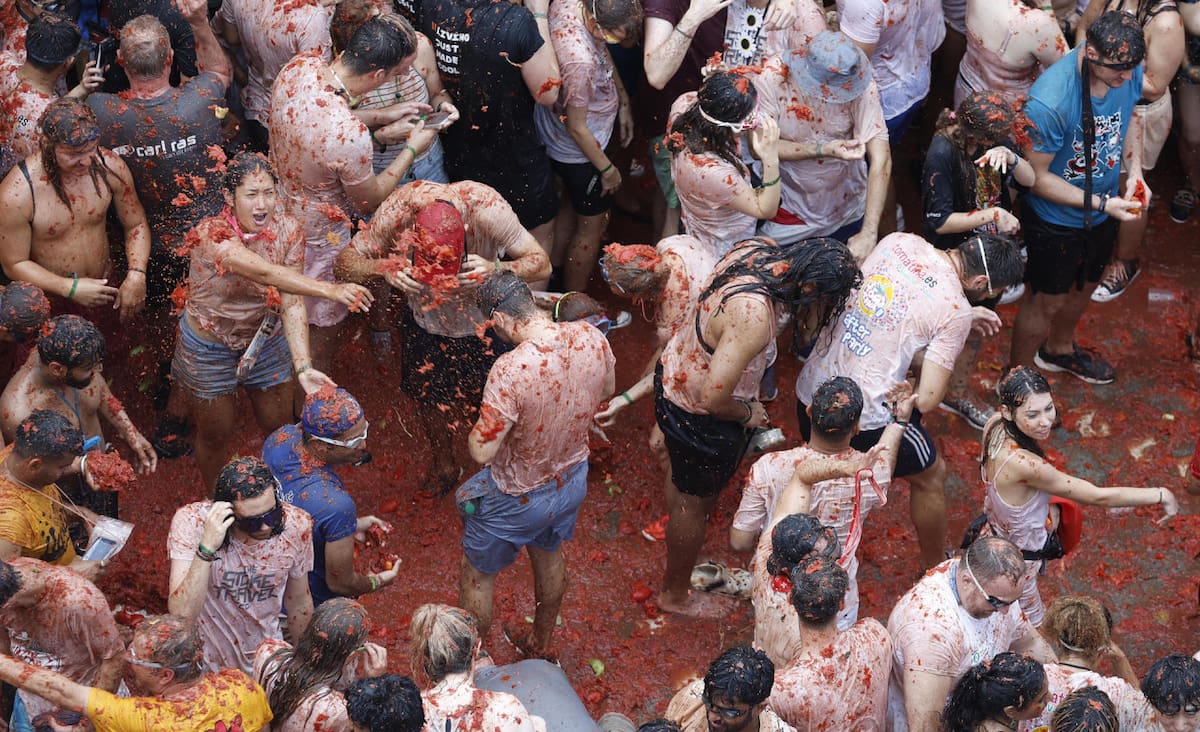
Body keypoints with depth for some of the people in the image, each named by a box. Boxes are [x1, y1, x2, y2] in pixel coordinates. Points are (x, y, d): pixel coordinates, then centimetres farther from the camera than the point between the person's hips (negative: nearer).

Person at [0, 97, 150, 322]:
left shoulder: (110, 167, -16)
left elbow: (136, 225, -2)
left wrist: (136, 275, -18)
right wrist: (73, 289, -27)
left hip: (106, 289, 4)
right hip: (51, 304, -3)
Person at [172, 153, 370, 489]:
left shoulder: (287, 230, -18)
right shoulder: (213, 236, -33)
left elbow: (291, 302, -24)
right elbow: (266, 273, -49)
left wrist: (303, 367, -37)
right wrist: (330, 289, -62)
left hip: (267, 340, 4)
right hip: (210, 348, -3)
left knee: (279, 427, 16)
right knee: (215, 436, 15)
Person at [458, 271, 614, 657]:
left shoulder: (511, 370, -39)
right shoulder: (592, 338, -19)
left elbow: (481, 451, -32)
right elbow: (606, 391, 3)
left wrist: (477, 429, -11)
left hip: (519, 499, -6)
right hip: (573, 479, 6)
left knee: (477, 575, 21)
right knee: (549, 554, 34)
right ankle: (541, 646, 56)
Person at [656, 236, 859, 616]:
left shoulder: (759, 248, -17)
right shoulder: (753, 315, -42)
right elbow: (712, 398, -37)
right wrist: (747, 413, -17)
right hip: (699, 418, -8)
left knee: (682, 479, 33)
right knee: (695, 503, 18)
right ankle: (675, 595, 44)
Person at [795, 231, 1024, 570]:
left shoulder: (900, 241, -2)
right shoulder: (955, 312, -17)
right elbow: (926, 400, -17)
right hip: (865, 420, -6)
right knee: (931, 475, 23)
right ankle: (934, 568, 43)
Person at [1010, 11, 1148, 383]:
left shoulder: (1128, 71, -18)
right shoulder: (1049, 102, -38)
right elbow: (1036, 177, -26)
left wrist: (1134, 171, -9)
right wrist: (1101, 203, -28)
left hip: (1102, 212, 6)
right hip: (1056, 222, -6)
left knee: (1083, 286, 29)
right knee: (1048, 301, 14)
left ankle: (1059, 348, 58)